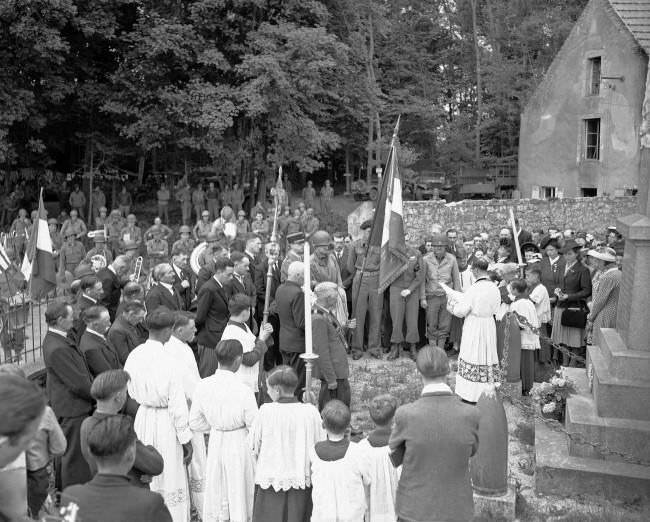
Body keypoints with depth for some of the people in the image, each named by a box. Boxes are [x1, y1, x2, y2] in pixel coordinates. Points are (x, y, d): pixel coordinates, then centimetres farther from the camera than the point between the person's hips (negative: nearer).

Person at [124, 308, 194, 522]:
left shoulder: (134, 356, -5)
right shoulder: (166, 361, -22)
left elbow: (131, 391, 7)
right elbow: (177, 404, -17)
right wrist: (186, 439, -9)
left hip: (142, 418, 6)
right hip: (164, 422, -6)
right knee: (170, 480, 8)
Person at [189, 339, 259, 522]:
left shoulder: (202, 386, -11)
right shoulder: (243, 391, -24)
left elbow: (195, 423, -1)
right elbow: (255, 427, -15)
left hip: (215, 443, 4)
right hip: (239, 444, -4)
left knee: (216, 490, 20)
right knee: (238, 493, 15)